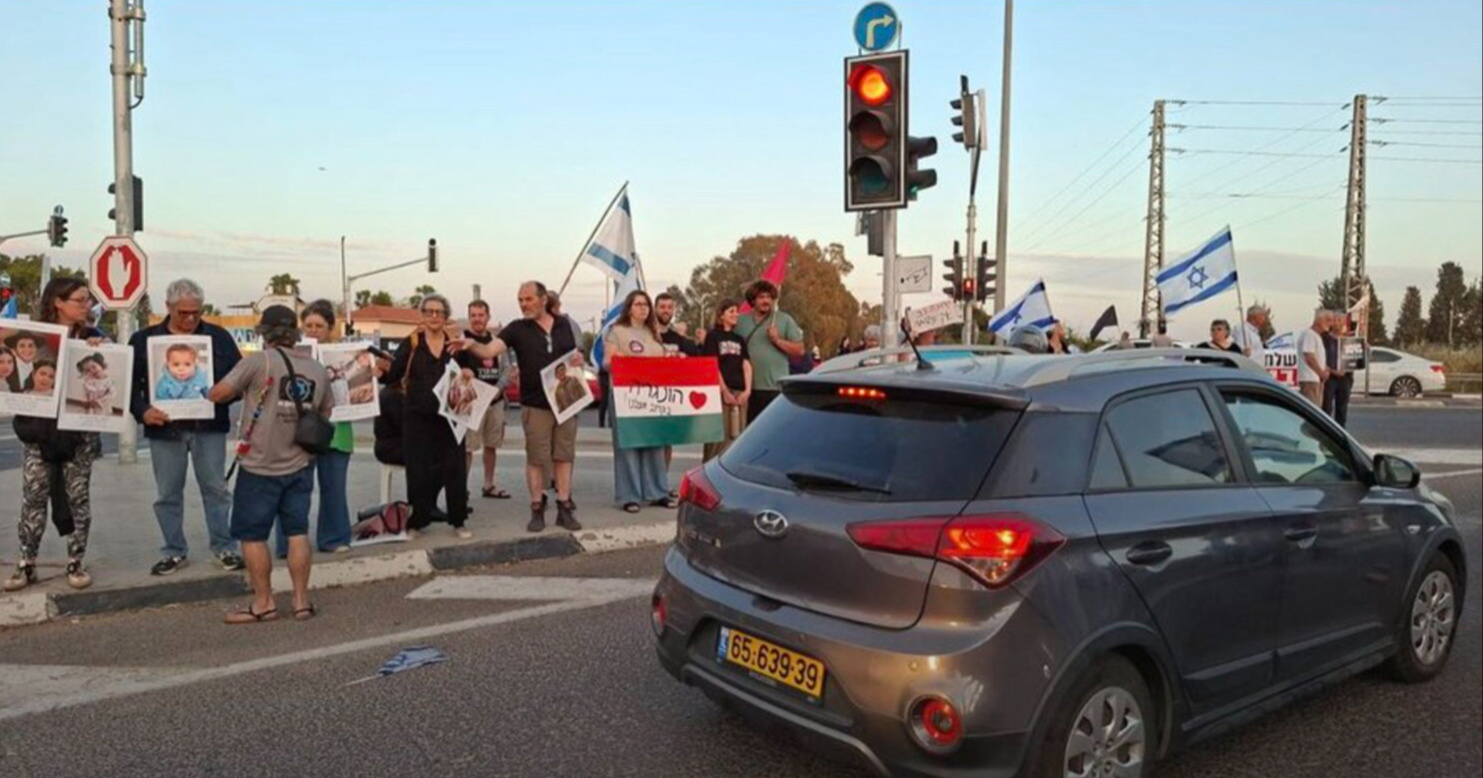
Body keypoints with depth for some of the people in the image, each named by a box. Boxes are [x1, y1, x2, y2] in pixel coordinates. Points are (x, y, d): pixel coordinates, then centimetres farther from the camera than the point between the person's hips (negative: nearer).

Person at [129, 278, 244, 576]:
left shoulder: (219, 337, 5)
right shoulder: (143, 339, 6)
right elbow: (130, 382, 5)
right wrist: (143, 411, -12)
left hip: (209, 426, -1)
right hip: (164, 427, 1)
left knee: (216, 489, 3)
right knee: (167, 494, 8)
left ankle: (224, 548, 13)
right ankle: (174, 552, 20)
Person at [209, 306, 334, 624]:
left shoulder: (258, 362, -11)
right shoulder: (318, 370, 5)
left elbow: (216, 395, -10)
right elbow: (324, 415, 13)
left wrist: (241, 391, 9)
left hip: (260, 467, -5)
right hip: (300, 465, 5)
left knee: (252, 535, 7)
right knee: (297, 532, 11)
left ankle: (263, 603, 14)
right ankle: (302, 601, 14)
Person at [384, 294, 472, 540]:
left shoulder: (456, 343, 7)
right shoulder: (411, 343, 2)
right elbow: (393, 376, -3)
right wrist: (382, 369, -22)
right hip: (418, 416, -1)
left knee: (455, 467, 2)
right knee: (419, 469, 2)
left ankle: (458, 521, 12)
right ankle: (416, 520, 15)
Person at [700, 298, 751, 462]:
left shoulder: (740, 339, 19)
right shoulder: (713, 336, 3)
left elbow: (746, 366, 12)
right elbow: (713, 366, -5)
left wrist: (747, 390, -2)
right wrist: (725, 391, -11)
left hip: (740, 393, 5)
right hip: (721, 392, -5)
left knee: (738, 436, 5)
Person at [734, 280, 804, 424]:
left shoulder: (785, 320, 4)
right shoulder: (741, 322, 10)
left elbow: (799, 350, 2)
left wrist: (778, 340, -12)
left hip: (777, 388, -2)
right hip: (750, 388, 2)